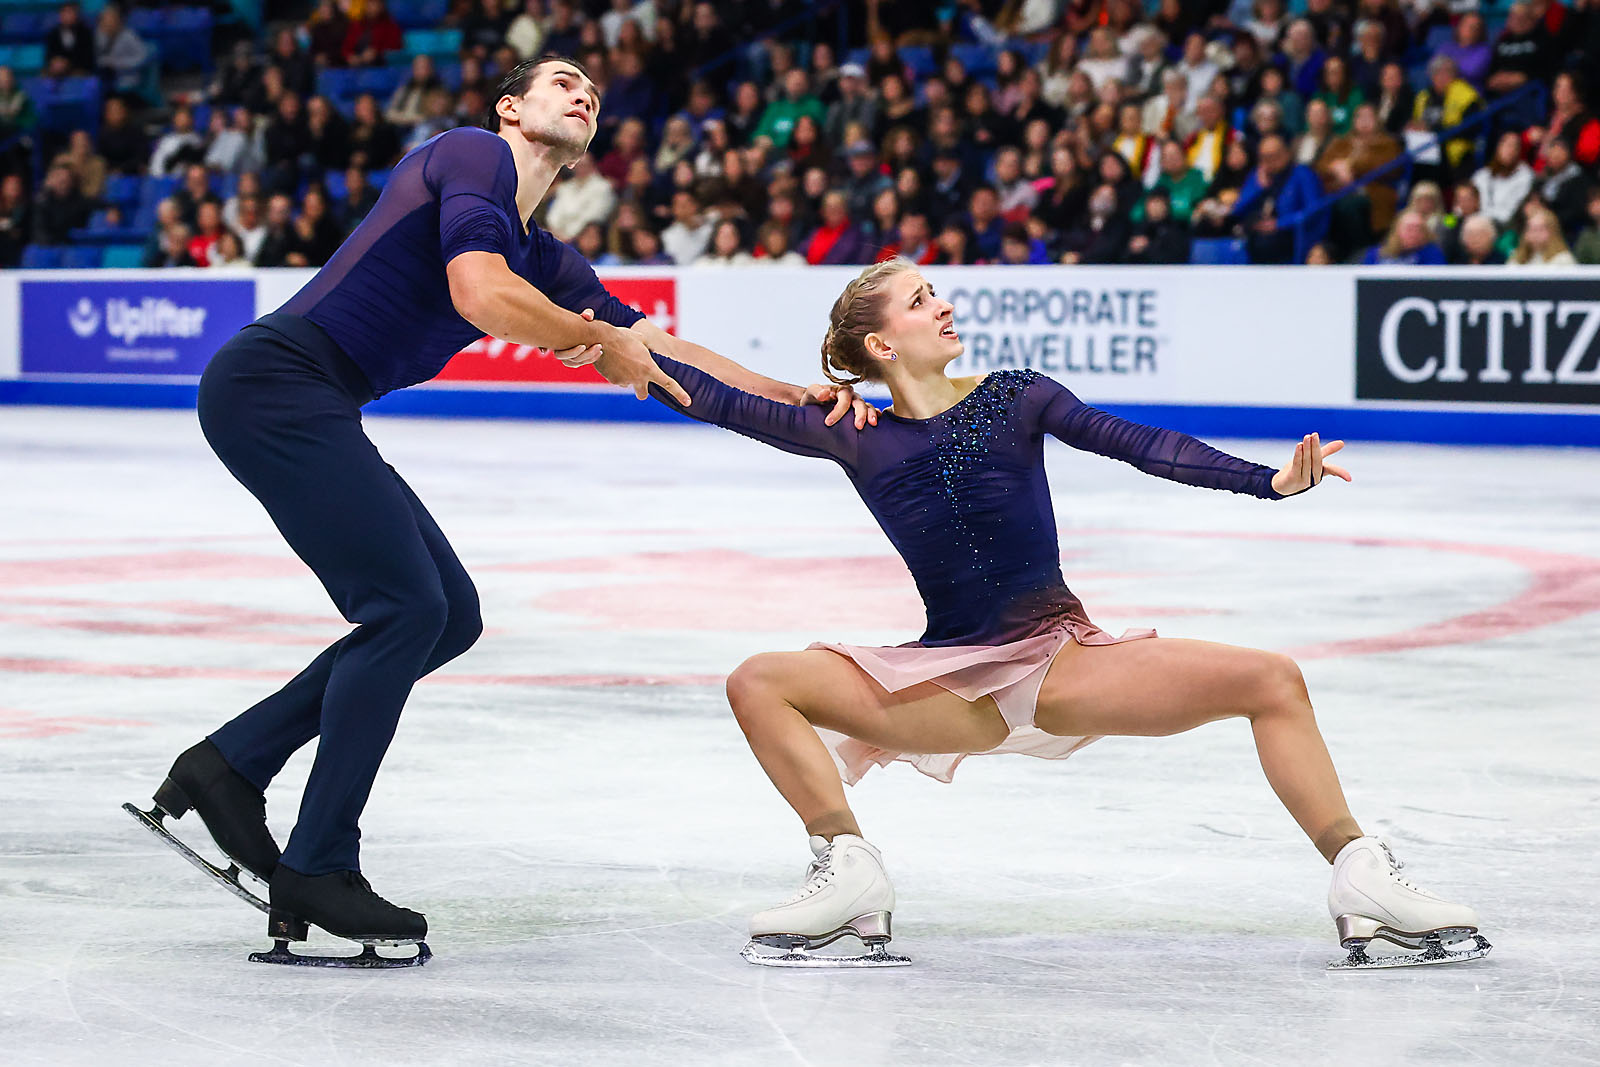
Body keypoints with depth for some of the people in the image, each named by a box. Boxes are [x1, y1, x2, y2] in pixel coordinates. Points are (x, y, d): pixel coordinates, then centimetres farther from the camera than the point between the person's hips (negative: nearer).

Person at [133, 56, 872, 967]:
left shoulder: (543, 260, 20)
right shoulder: (474, 155, -6)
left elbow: (658, 350, 23)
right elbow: (480, 293, -23)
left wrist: (801, 399, 14)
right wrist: (603, 343, -9)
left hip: (312, 413, 10)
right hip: (275, 379, -10)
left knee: (451, 617, 9)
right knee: (407, 607, -12)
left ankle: (229, 765, 11)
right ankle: (318, 870, -7)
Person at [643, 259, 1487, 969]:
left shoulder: (1013, 398, 1)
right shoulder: (857, 439, 2)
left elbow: (1140, 446, -9)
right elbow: (722, 405, -3)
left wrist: (1270, 481, -20)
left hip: (1067, 661, 0)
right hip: (950, 684, 0)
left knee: (1273, 680, -17)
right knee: (760, 684, -18)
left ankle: (1362, 882, -12)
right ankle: (848, 875, -19)